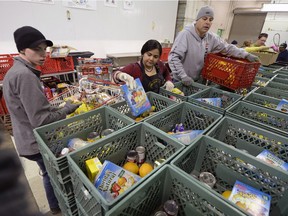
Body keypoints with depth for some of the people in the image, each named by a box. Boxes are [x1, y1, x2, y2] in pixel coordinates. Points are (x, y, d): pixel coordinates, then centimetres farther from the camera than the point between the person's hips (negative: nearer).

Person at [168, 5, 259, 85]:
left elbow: (227, 48, 9)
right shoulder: (185, 34, -17)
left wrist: (246, 55, -4)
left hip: (197, 80, 6)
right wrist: (183, 76, -31)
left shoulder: (212, 38, 1)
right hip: (181, 81, -5)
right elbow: (173, 57, -25)